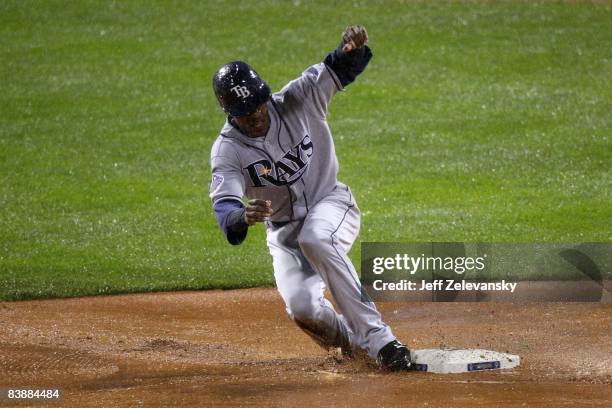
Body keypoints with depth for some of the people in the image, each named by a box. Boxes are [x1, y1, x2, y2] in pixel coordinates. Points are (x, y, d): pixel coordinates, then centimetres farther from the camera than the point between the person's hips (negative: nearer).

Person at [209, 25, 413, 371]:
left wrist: (354, 48, -50)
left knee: (315, 239, -37)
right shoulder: (227, 149, -16)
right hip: (283, 231, 2)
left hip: (331, 204, -2)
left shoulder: (297, 101, -15)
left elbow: (339, 69, -25)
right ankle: (352, 341, 17)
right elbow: (224, 206, -29)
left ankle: (377, 337, -36)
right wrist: (242, 216, -54)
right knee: (302, 309, -20)